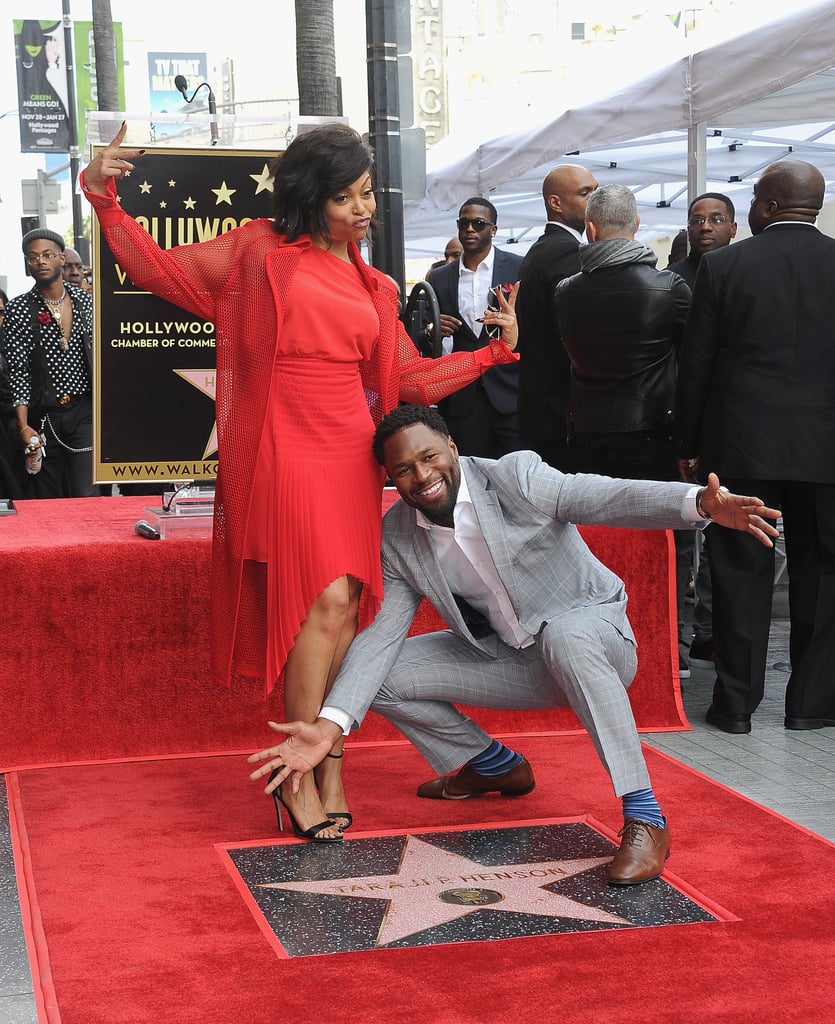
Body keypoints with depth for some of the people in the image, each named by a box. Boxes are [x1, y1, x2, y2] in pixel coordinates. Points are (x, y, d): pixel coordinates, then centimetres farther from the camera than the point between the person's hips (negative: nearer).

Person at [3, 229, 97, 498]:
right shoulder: (19, 309, -1)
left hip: (84, 412, 1)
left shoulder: (84, 300, 7)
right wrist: (23, 426, -14)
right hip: (44, 418, -1)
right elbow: (18, 372, -5)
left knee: (86, 496, -10)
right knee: (49, 499, 4)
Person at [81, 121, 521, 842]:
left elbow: (412, 380, 20)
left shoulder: (375, 291, 20)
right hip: (285, 450, -5)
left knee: (345, 609, -1)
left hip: (351, 454, 5)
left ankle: (330, 774, 6)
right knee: (327, 599, -15)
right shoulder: (261, 252, 6)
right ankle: (300, 777, -5)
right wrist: (103, 194, -5)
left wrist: (497, 350, 16)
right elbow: (157, 270, 6)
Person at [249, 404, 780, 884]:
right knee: (383, 672, -4)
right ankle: (496, 766, 20)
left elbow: (603, 497, -32)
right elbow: (384, 633, -6)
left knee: (563, 635, -41)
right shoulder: (397, 536, -4)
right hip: (512, 659, 6)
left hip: (593, 633, -6)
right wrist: (330, 726, -19)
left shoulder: (514, 476, -19)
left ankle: (644, 819, -36)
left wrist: (699, 502, -51)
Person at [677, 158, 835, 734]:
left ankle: (738, 701, 11)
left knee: (742, 572, 6)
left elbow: (696, 363, -2)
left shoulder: (723, 266, -5)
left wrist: (691, 445, 7)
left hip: (742, 442, -1)